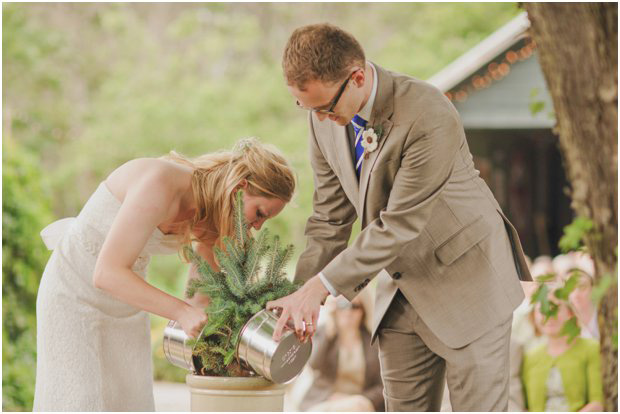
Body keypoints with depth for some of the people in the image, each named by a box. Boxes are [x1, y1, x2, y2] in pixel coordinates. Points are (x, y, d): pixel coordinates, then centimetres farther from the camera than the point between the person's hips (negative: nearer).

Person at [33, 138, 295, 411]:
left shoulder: (210, 211, -8)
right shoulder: (159, 184, -33)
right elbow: (107, 274, -35)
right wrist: (182, 312, -42)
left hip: (126, 303, 7)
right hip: (74, 296, -7)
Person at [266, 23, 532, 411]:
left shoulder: (429, 117, -29)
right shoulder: (326, 120, -6)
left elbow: (400, 225, -27)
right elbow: (330, 218, 3)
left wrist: (321, 286, -25)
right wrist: (305, 296, -5)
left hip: (466, 280, -6)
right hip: (402, 289, 7)